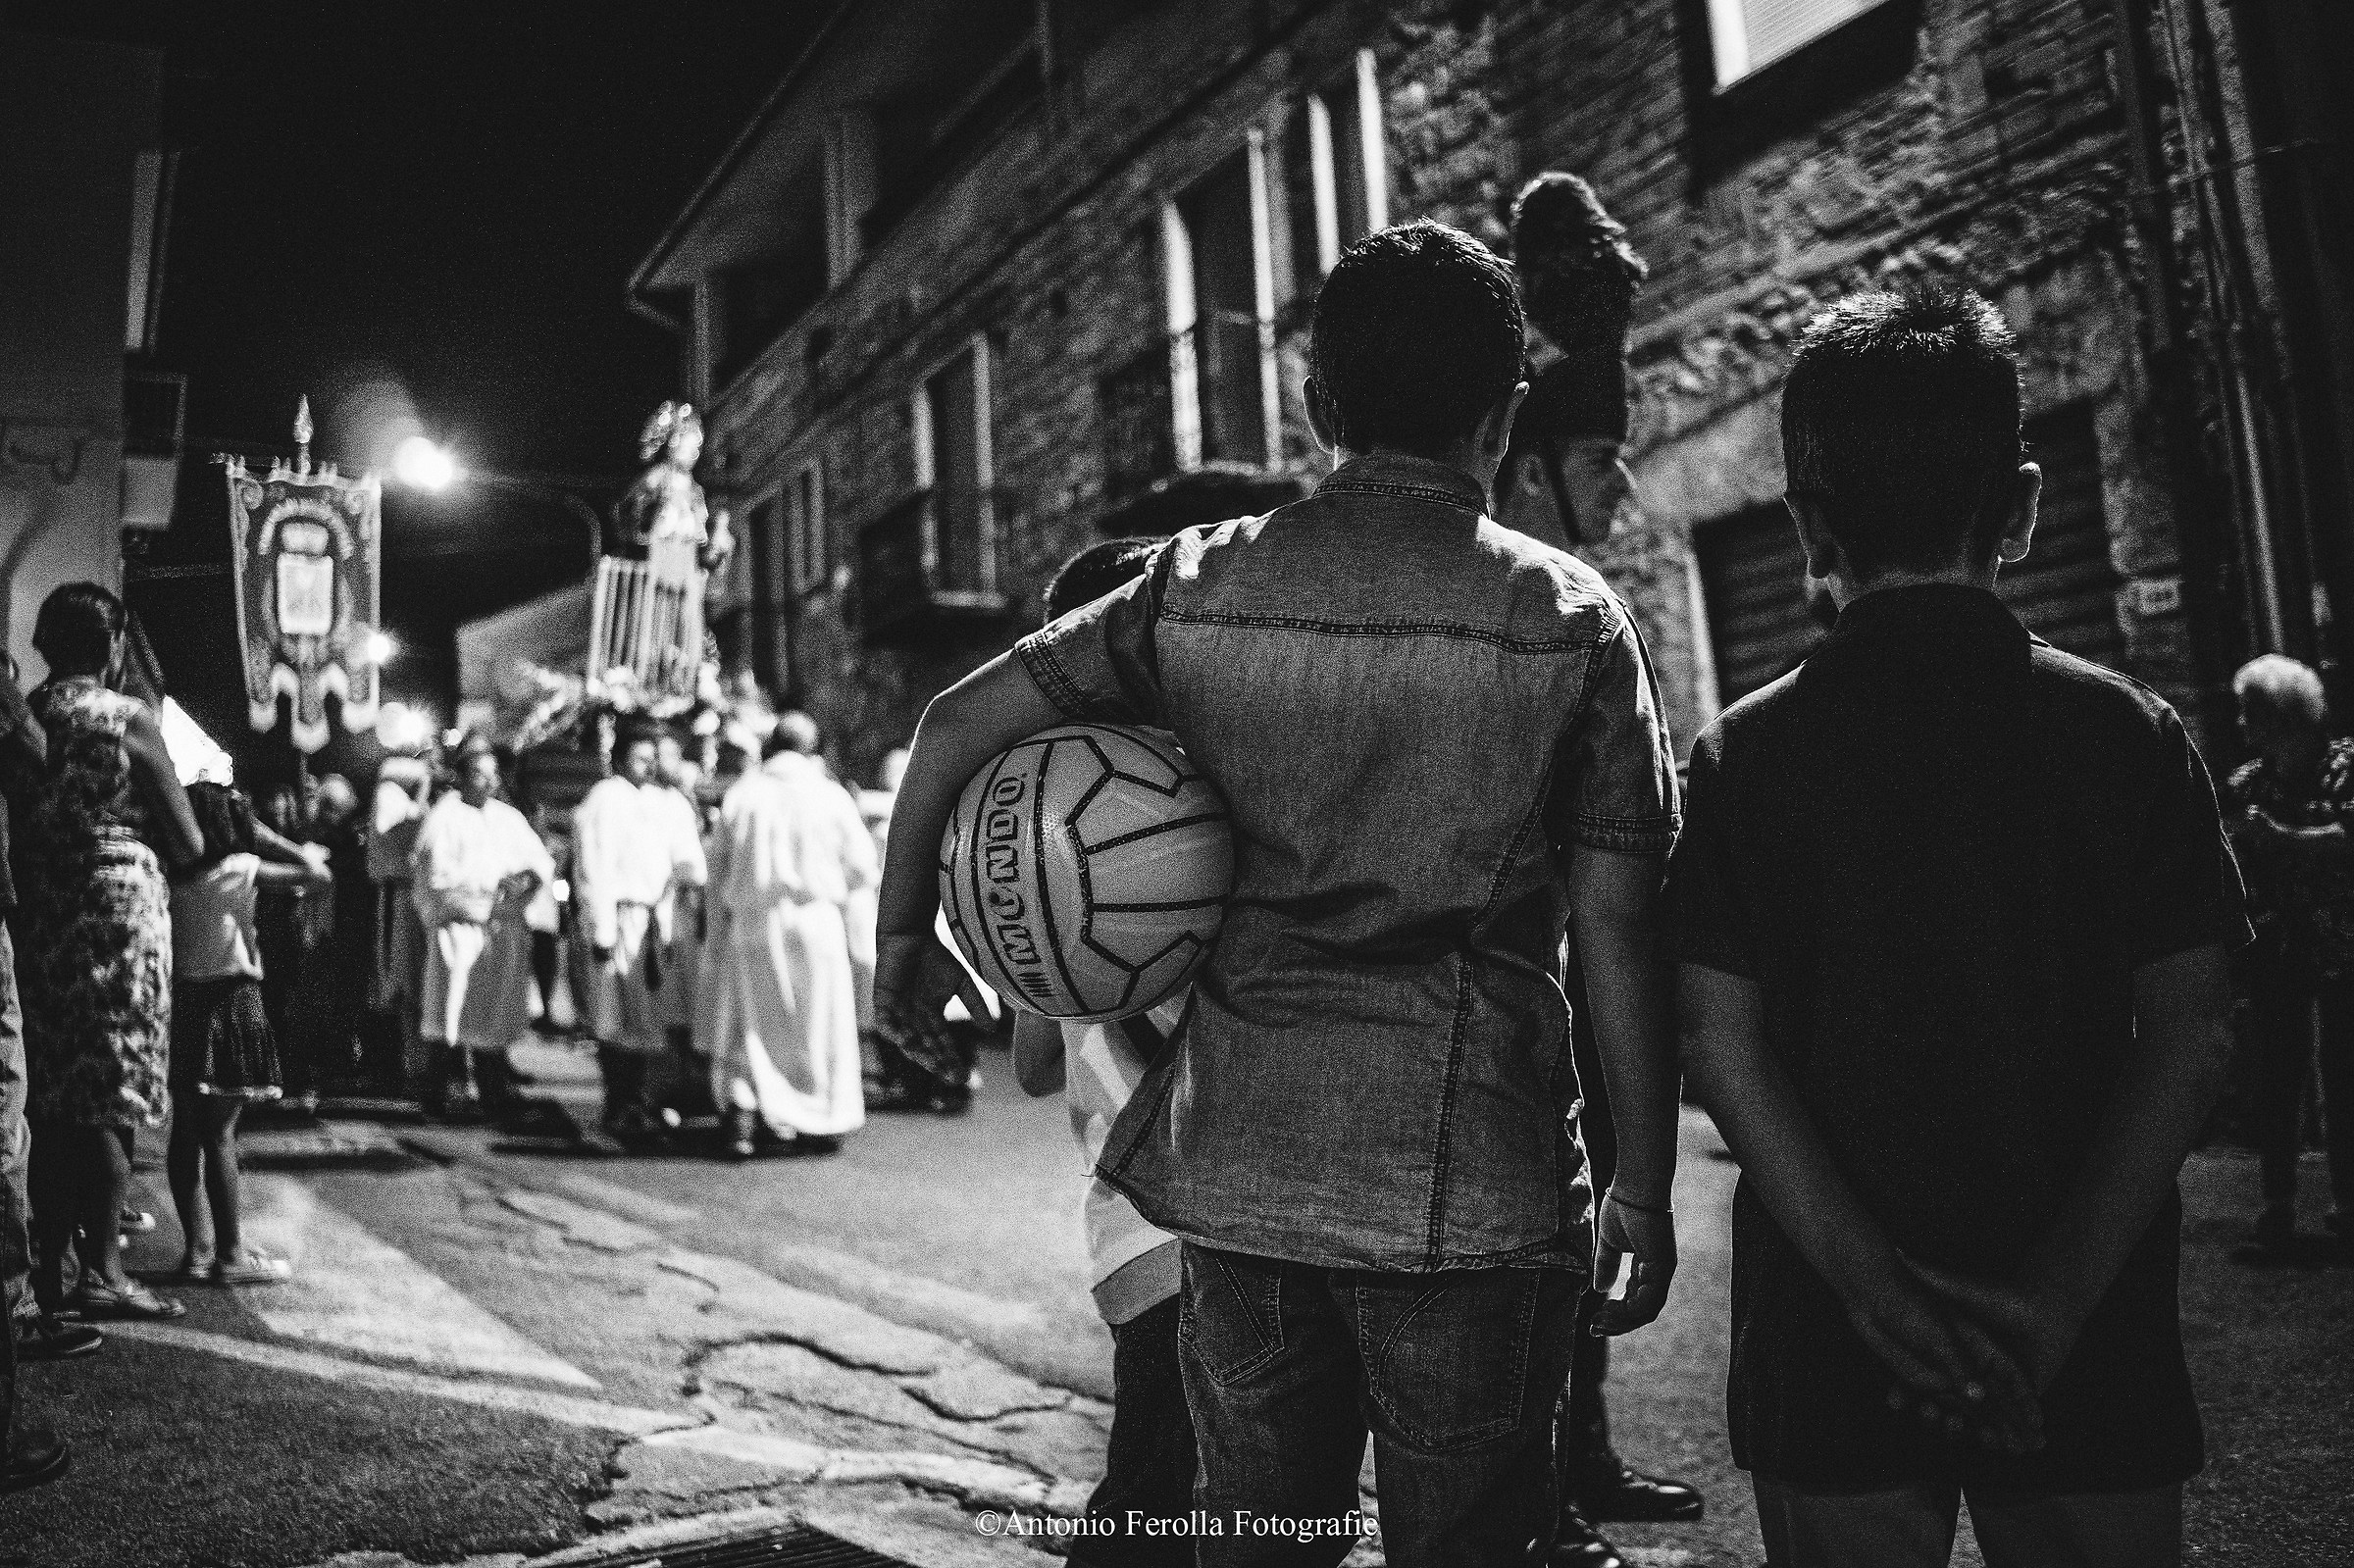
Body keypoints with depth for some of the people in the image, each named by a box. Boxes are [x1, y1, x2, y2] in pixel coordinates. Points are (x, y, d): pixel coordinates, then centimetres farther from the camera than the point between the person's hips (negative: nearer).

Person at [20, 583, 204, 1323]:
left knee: (51, 1103, 10)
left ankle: (50, 1269, 15)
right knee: (109, 1103, -1)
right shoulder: (127, 717, -6)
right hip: (117, 915, -5)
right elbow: (187, 845, -3)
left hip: (35, 921, 5)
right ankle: (101, 1271, -1)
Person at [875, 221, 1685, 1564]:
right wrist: (1646, 1189, 4)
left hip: (1238, 1166, 3)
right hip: (1469, 1187, -2)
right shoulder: (1572, 621, -5)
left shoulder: (1199, 583, 0)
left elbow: (955, 725, 0)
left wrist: (906, 933, 14)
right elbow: (1619, 937, -5)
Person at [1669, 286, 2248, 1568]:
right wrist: (2057, 1294, -11)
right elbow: (2191, 1034, -7)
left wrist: (1875, 1286, -11)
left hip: (1827, 1339, 0)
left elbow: (1721, 1046, -9)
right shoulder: (2131, 732, -3)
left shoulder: (1747, 753, -5)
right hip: (2093, 1344, 1)